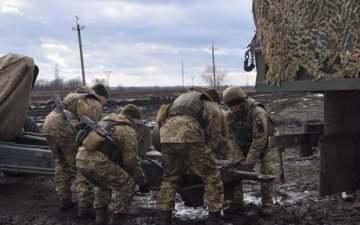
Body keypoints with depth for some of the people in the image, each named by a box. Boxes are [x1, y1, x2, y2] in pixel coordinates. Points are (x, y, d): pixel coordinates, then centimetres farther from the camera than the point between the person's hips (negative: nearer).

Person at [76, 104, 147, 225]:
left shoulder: (106, 120, 28)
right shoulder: (128, 131, 3)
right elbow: (131, 160, 0)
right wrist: (141, 181, 12)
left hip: (81, 158, 8)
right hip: (96, 161, -8)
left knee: (105, 184, 30)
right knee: (127, 184, 5)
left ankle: (100, 215, 25)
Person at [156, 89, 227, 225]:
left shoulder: (180, 99, 41)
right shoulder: (210, 108, 26)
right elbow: (214, 136, 22)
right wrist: (202, 157, 34)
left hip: (166, 136, 5)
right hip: (189, 138, -5)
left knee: (169, 179, 23)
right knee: (212, 177, 9)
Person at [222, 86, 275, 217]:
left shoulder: (257, 113, -34)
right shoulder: (229, 115, -17)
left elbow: (259, 140, -33)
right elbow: (232, 138, -12)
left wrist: (249, 162, -33)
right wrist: (240, 159, -22)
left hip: (264, 144, -5)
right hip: (244, 145, 5)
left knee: (267, 171, -18)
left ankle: (267, 204, -6)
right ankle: (237, 203, 4)